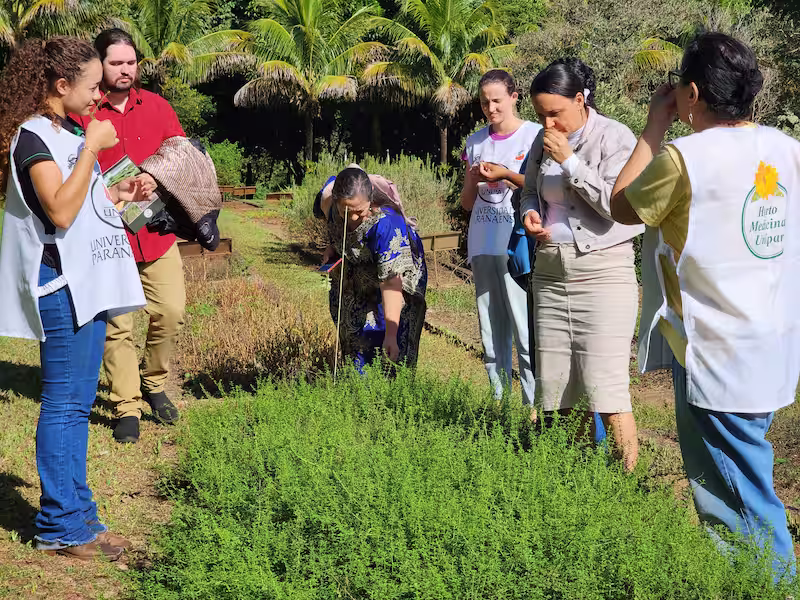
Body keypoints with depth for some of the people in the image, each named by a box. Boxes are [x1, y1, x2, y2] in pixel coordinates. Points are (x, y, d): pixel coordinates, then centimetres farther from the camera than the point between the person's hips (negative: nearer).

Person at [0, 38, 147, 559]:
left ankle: (75, 515, 20)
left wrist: (117, 194, 9)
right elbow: (60, 211, -24)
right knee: (65, 403, -5)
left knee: (78, 403, 12)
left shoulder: (69, 130, 16)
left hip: (89, 282, 9)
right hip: (61, 283, -9)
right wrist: (92, 148, -21)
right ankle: (60, 527, 1)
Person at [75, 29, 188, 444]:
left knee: (171, 312, 2)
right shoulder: (82, 112, -5)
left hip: (157, 232, 3)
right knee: (116, 325, -1)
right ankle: (127, 408, 9)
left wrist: (157, 178, -11)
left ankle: (154, 384, 27)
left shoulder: (156, 106, 8)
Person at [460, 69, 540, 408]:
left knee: (526, 334, -10)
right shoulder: (475, 142, 14)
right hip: (483, 249, 5)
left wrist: (507, 175, -15)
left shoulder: (534, 136, 0)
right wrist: (473, 179, -4)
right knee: (492, 336, 9)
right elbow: (467, 203, 16)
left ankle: (535, 408, -8)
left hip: (518, 246, -5)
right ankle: (497, 404, 15)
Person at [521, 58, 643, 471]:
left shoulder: (615, 138, -8)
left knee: (604, 389, -12)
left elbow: (616, 204, -16)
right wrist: (530, 213, 1)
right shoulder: (543, 141, 9)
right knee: (554, 387, 7)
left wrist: (569, 161, -17)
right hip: (550, 270, 6)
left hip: (602, 270, -6)